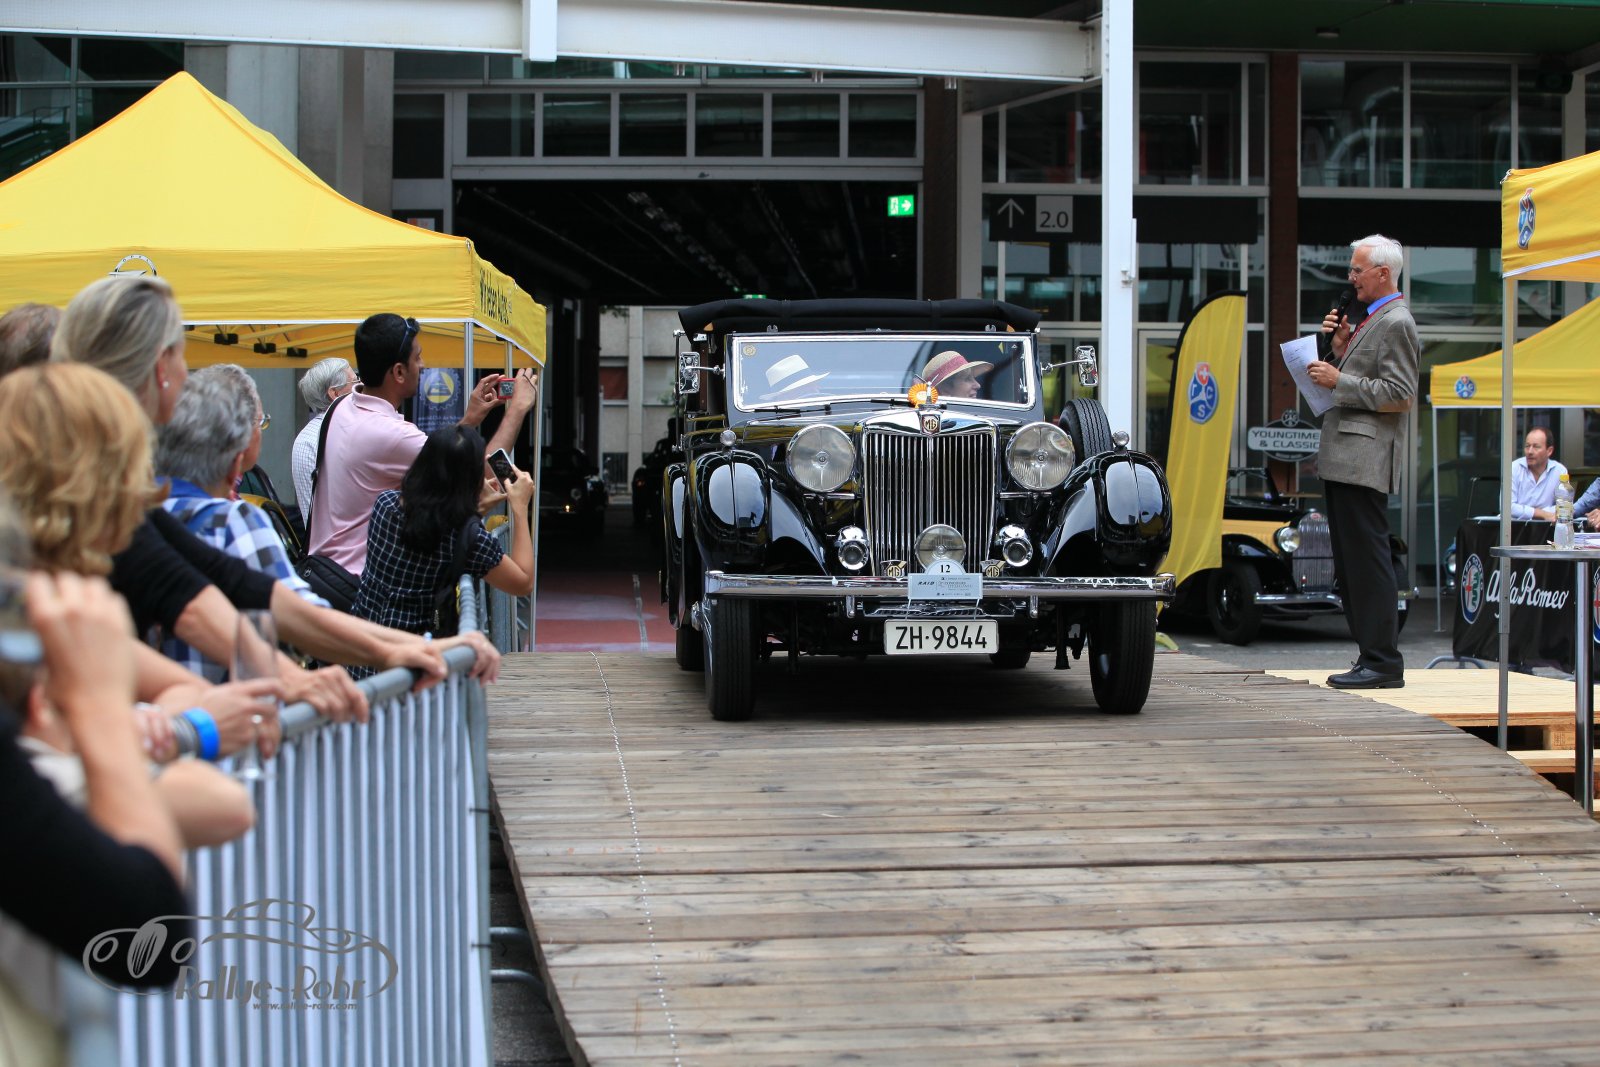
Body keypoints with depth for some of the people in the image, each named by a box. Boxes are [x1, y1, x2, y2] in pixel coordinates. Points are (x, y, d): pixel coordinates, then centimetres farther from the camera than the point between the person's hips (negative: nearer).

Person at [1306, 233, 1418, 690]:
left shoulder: (1395, 322, -10)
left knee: (1367, 559, -10)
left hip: (1365, 460, -11)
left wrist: (1339, 381, -16)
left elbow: (1399, 394, -17)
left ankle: (1382, 662, -7)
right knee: (1349, 562, 12)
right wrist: (1341, 350, 10)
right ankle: (1372, 656, 17)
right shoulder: (1372, 319, 21)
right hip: (1343, 460, 11)